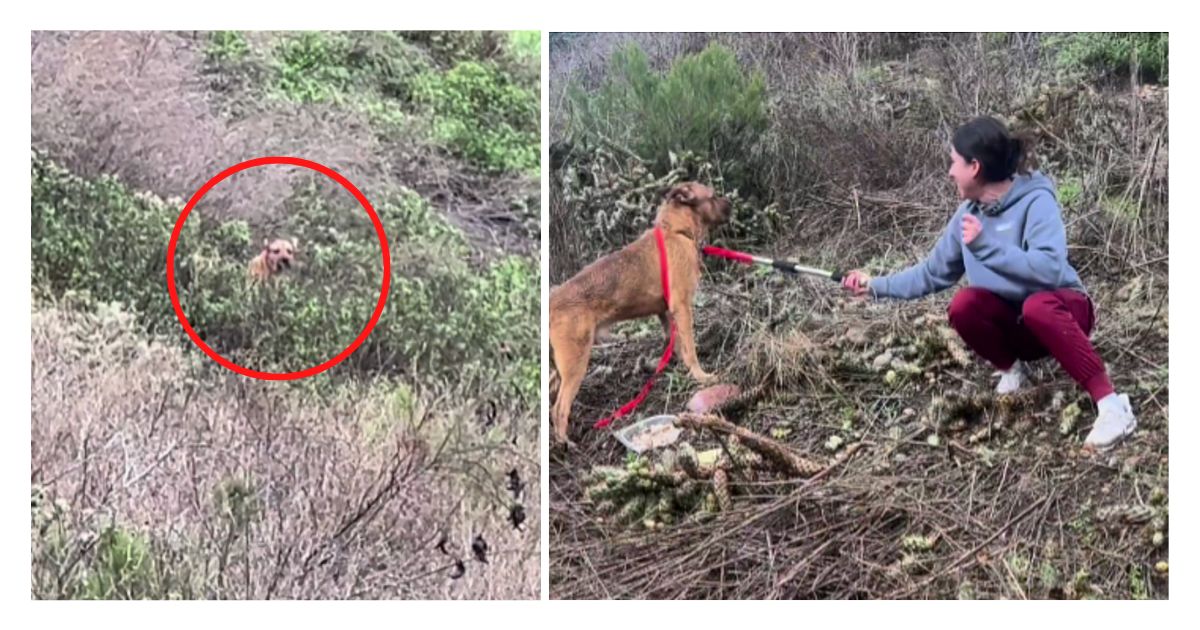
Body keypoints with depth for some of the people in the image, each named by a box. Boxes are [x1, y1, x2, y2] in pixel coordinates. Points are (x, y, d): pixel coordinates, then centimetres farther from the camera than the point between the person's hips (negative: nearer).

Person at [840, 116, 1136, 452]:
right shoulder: (969, 213, 0)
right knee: (964, 304, -26)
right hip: (1014, 324, 5)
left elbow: (1050, 269, -35)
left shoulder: (1036, 200, -20)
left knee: (1036, 306, -40)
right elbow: (934, 273, 13)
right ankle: (1010, 370, 1)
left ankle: (1111, 404, -36)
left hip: (1060, 311, -5)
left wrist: (987, 245, -34)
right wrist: (876, 286, 11)